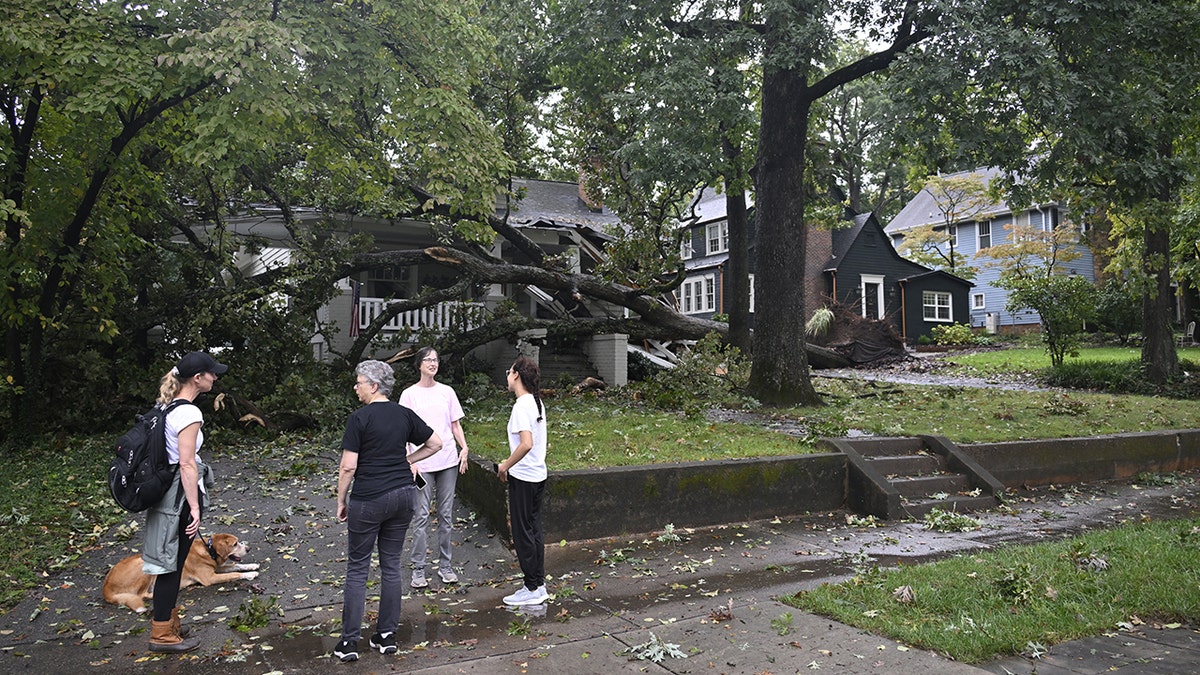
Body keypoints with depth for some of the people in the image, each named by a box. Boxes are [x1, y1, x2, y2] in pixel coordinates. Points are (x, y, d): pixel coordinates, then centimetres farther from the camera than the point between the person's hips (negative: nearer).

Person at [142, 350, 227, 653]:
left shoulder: (167, 405, 8)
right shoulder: (189, 413, -21)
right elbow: (187, 464, -22)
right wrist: (194, 507, -19)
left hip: (164, 489, 9)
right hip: (181, 495, -9)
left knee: (170, 559, 20)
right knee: (173, 563, 3)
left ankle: (164, 618, 34)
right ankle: (162, 633, 16)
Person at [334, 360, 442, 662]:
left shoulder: (360, 417, -12)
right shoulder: (404, 414, 4)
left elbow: (348, 466, -13)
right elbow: (435, 443, 10)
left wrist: (341, 500, 0)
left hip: (368, 499, -5)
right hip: (403, 495, 5)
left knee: (357, 569, 7)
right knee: (391, 566, 13)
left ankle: (350, 642, 12)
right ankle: (387, 636, 21)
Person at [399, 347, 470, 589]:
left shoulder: (447, 392, 8)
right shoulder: (409, 394, 0)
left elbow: (456, 425, 12)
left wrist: (464, 448, -3)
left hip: (448, 461, 3)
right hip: (422, 464, -3)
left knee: (446, 515, 9)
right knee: (421, 516, 0)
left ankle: (445, 565, 20)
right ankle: (418, 569, 11)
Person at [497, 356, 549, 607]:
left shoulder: (522, 405, -19)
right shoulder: (537, 402, 9)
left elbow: (526, 444, -30)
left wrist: (505, 466, -17)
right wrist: (511, 464, 16)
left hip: (523, 478, -9)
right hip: (538, 475, 9)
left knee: (523, 533, 2)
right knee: (534, 530, 15)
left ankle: (531, 589, 11)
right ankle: (539, 584, 24)